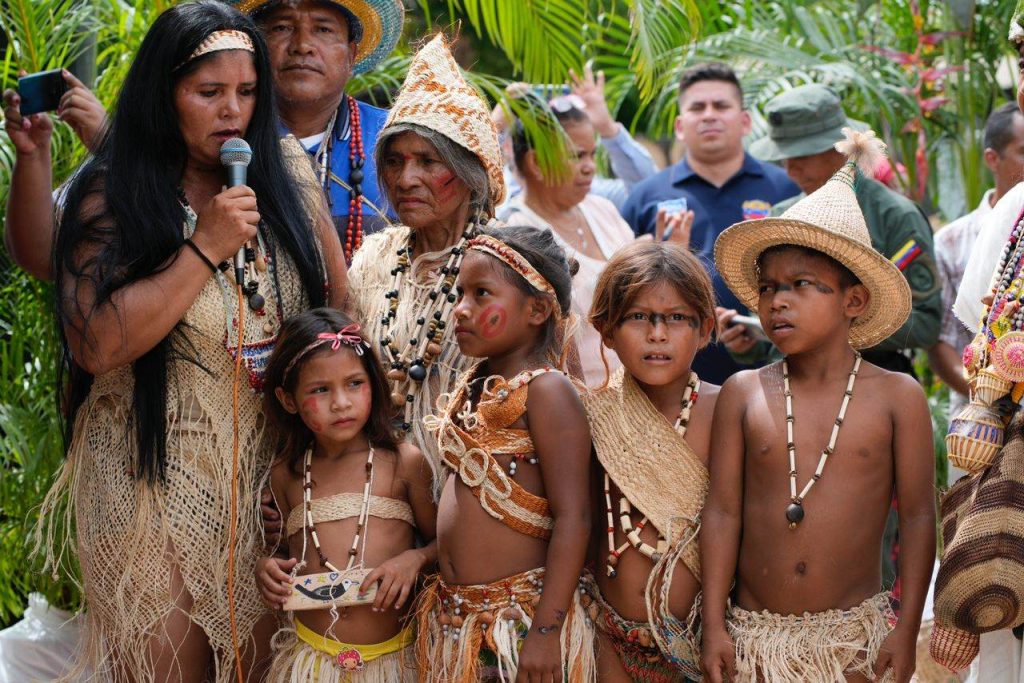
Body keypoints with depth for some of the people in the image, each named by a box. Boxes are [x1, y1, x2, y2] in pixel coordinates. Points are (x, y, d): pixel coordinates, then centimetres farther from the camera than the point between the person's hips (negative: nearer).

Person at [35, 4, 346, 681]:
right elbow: (97, 346, -17)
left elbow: (340, 304, 10)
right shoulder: (112, 197, -6)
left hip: (271, 473, 3)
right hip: (154, 479, -3)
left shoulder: (286, 178, 5)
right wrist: (205, 249, -18)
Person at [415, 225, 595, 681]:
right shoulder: (471, 387, 10)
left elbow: (572, 517, -18)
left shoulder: (544, 390, -13)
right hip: (455, 619, 7)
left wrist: (547, 631, -22)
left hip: (519, 621, -7)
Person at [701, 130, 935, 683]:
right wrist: (714, 624, -1)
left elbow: (917, 515, 0)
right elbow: (723, 511, 2)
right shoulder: (743, 394, 2)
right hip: (753, 632, 1)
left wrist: (906, 632, -3)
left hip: (854, 635, -1)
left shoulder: (897, 397, -1)